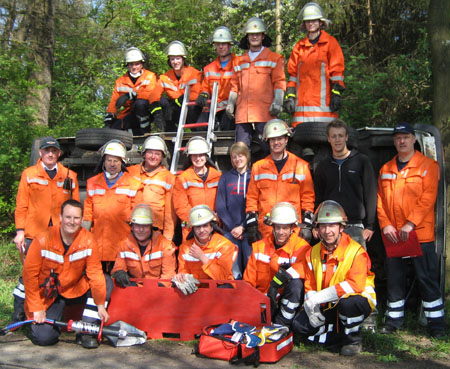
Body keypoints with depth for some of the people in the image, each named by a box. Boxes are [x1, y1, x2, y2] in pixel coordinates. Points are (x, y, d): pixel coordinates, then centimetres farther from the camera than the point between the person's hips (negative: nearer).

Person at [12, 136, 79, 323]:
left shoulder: (69, 176, 11)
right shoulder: (29, 174, 9)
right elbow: (21, 205, 6)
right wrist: (20, 231, -2)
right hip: (34, 234, -1)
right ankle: (18, 315, 12)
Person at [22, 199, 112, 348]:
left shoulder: (87, 240, -13)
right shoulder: (43, 240, -19)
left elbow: (95, 273, -10)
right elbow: (29, 274, -14)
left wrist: (100, 305, -12)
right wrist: (36, 308, -15)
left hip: (76, 290, 3)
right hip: (48, 294, -2)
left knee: (106, 283, -21)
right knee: (43, 337, -20)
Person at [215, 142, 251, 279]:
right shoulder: (225, 178, 12)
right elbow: (220, 206, 6)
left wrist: (243, 227, -10)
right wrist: (232, 227, -5)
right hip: (230, 232, 2)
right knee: (234, 271, 3)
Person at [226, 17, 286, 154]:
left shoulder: (274, 58, 11)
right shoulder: (239, 61, 23)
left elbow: (279, 83, 3)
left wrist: (277, 102, -11)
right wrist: (230, 103, 10)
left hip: (264, 112, -4)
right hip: (243, 113, 4)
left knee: (268, 148, -8)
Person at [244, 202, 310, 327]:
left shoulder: (301, 247, -7)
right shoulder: (260, 246, 6)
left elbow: (302, 269, -28)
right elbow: (248, 280, 8)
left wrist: (278, 280, -34)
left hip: (288, 300, -2)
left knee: (296, 283, -33)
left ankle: (282, 323, -20)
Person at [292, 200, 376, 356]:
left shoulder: (356, 251, -16)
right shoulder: (312, 253, 2)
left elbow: (355, 285, -29)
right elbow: (310, 286, 4)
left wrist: (317, 298, -31)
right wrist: (311, 306, -19)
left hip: (359, 301, -5)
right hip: (327, 308, 5)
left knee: (347, 302, -39)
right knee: (299, 325, -13)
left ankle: (353, 338, -8)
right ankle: (342, 337, -1)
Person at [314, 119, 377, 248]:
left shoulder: (361, 161, 4)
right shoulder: (323, 166, 14)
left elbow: (371, 195, 1)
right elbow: (318, 199, 16)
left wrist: (369, 226, -5)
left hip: (355, 227, -2)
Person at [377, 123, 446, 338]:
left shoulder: (428, 165, 0)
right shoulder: (386, 169, 13)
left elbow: (428, 198, -9)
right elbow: (380, 200, 9)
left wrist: (411, 224, -17)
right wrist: (385, 224, -5)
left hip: (420, 233, -4)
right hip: (392, 234, 4)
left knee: (426, 277, -1)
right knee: (394, 276, 10)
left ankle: (436, 322, 9)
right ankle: (394, 319, 21)